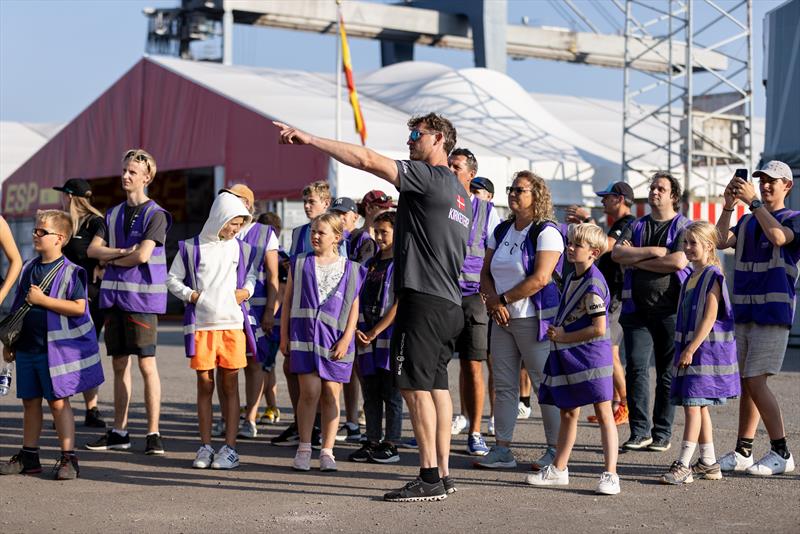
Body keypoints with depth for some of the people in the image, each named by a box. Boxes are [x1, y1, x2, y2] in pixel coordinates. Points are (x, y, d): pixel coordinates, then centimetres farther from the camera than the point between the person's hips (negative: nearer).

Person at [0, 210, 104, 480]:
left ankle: (68, 458, 4)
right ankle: (28, 456, 22)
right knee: (30, 401, 12)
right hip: (26, 348, 6)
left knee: (58, 402, -3)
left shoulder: (70, 272, -9)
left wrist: (43, 300, -19)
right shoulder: (29, 269, 11)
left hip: (56, 349, -6)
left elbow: (79, 307, -18)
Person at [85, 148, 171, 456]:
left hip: (141, 297, -7)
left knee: (147, 364, -6)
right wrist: (121, 252, -10)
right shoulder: (114, 214, 15)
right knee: (119, 364, 10)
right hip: (114, 295, 7)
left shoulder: (155, 215, -6)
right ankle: (119, 432, 17)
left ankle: (153, 433, -2)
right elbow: (93, 250, 7)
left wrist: (111, 260, -1)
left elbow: (142, 255, -16)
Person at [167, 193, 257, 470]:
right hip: (201, 325, -1)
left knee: (229, 385, 1)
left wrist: (247, 290, 3)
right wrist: (190, 295, -7)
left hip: (232, 324, 1)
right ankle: (205, 446, 12)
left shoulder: (241, 248, 8)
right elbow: (173, 279, 8)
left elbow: (251, 273, 22)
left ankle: (230, 447, 5)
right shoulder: (191, 248, 2)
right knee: (205, 385, 4)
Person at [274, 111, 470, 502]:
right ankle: (441, 473, 15)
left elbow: (367, 160, -16)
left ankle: (429, 478, -10)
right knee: (435, 385, 12)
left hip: (424, 301, -10)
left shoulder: (431, 177, -10)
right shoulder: (458, 192, 19)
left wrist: (310, 139, -12)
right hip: (449, 304, 10)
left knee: (415, 386, -9)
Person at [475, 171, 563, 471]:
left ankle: (555, 450, 3)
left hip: (534, 320, -7)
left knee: (545, 385, -3)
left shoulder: (546, 232, -9)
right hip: (503, 320, 7)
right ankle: (502, 449, 10)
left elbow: (540, 279, -18)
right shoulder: (501, 231, 14)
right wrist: (494, 303, -6)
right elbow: (486, 273, 13)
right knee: (503, 385, 6)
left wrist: (501, 299, -12)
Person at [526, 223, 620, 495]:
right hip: (567, 356, 9)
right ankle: (558, 469, 24)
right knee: (568, 413, 15)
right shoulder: (571, 279, 12)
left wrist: (563, 337, -13)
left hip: (591, 355, -9)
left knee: (603, 413, -5)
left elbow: (598, 329, -20)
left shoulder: (593, 284, -16)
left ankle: (610, 475, -5)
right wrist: (556, 332, 5)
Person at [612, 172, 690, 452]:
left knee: (667, 374, 3)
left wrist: (636, 260, -6)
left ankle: (662, 434, 9)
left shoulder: (684, 227, 1)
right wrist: (653, 251, -12)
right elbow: (616, 253, 0)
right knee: (636, 368, -6)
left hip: (670, 310, -3)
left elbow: (678, 261, -15)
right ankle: (640, 431, -4)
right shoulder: (637, 226, 15)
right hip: (637, 310, 3)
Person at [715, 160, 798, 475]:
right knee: (746, 383, 8)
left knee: (755, 382, -12)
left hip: (773, 314, -6)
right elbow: (721, 241, 0)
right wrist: (728, 206, -11)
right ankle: (743, 452, 14)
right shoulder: (747, 222, 16)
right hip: (742, 313, 6)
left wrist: (753, 201, -21)